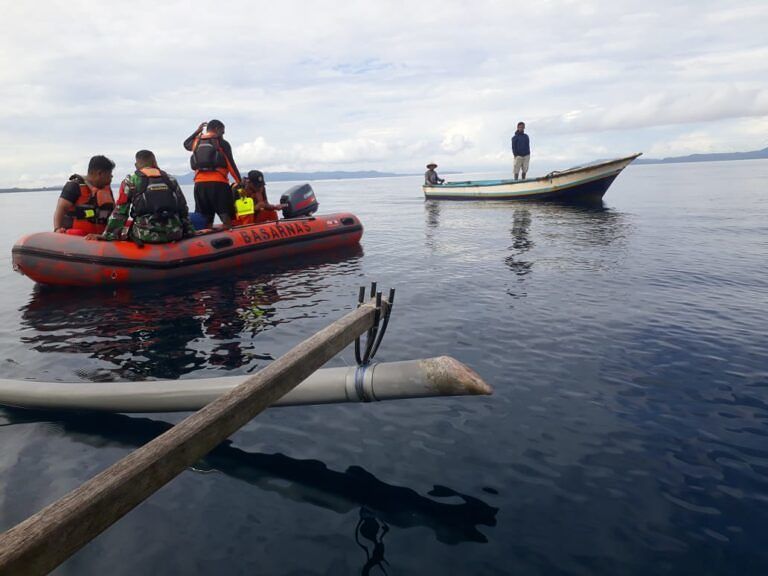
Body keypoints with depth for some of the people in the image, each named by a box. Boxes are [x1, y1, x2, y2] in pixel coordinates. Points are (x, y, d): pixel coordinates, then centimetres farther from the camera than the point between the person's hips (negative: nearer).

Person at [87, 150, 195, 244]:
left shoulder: (130, 181, 8)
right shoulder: (171, 180, 16)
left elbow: (119, 212, 4)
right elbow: (183, 210, 16)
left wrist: (107, 235, 6)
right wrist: (190, 232, 22)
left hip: (146, 236, -2)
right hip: (174, 235, 2)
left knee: (118, 232, 21)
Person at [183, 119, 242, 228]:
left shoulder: (196, 142, 15)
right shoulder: (222, 143, 2)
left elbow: (186, 144, 39)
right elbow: (231, 165, -2)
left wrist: (197, 132, 43)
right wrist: (240, 182, 2)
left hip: (199, 183, 5)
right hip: (218, 183, -5)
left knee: (205, 219, 10)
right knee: (227, 217, -7)